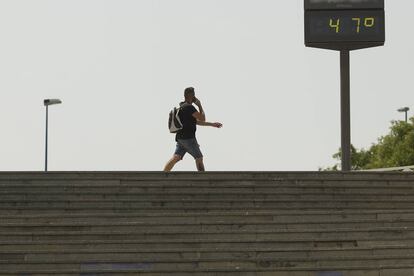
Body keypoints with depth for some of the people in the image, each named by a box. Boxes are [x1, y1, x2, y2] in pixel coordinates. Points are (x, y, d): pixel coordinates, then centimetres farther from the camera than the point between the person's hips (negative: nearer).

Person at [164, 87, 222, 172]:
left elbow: (197, 121, 23)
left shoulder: (182, 106, 18)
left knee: (175, 158, 2)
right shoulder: (189, 107, -14)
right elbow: (202, 118, -11)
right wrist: (200, 105, 0)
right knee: (199, 158, 2)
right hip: (188, 138, -9)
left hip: (180, 137, 9)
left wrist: (212, 124, 23)